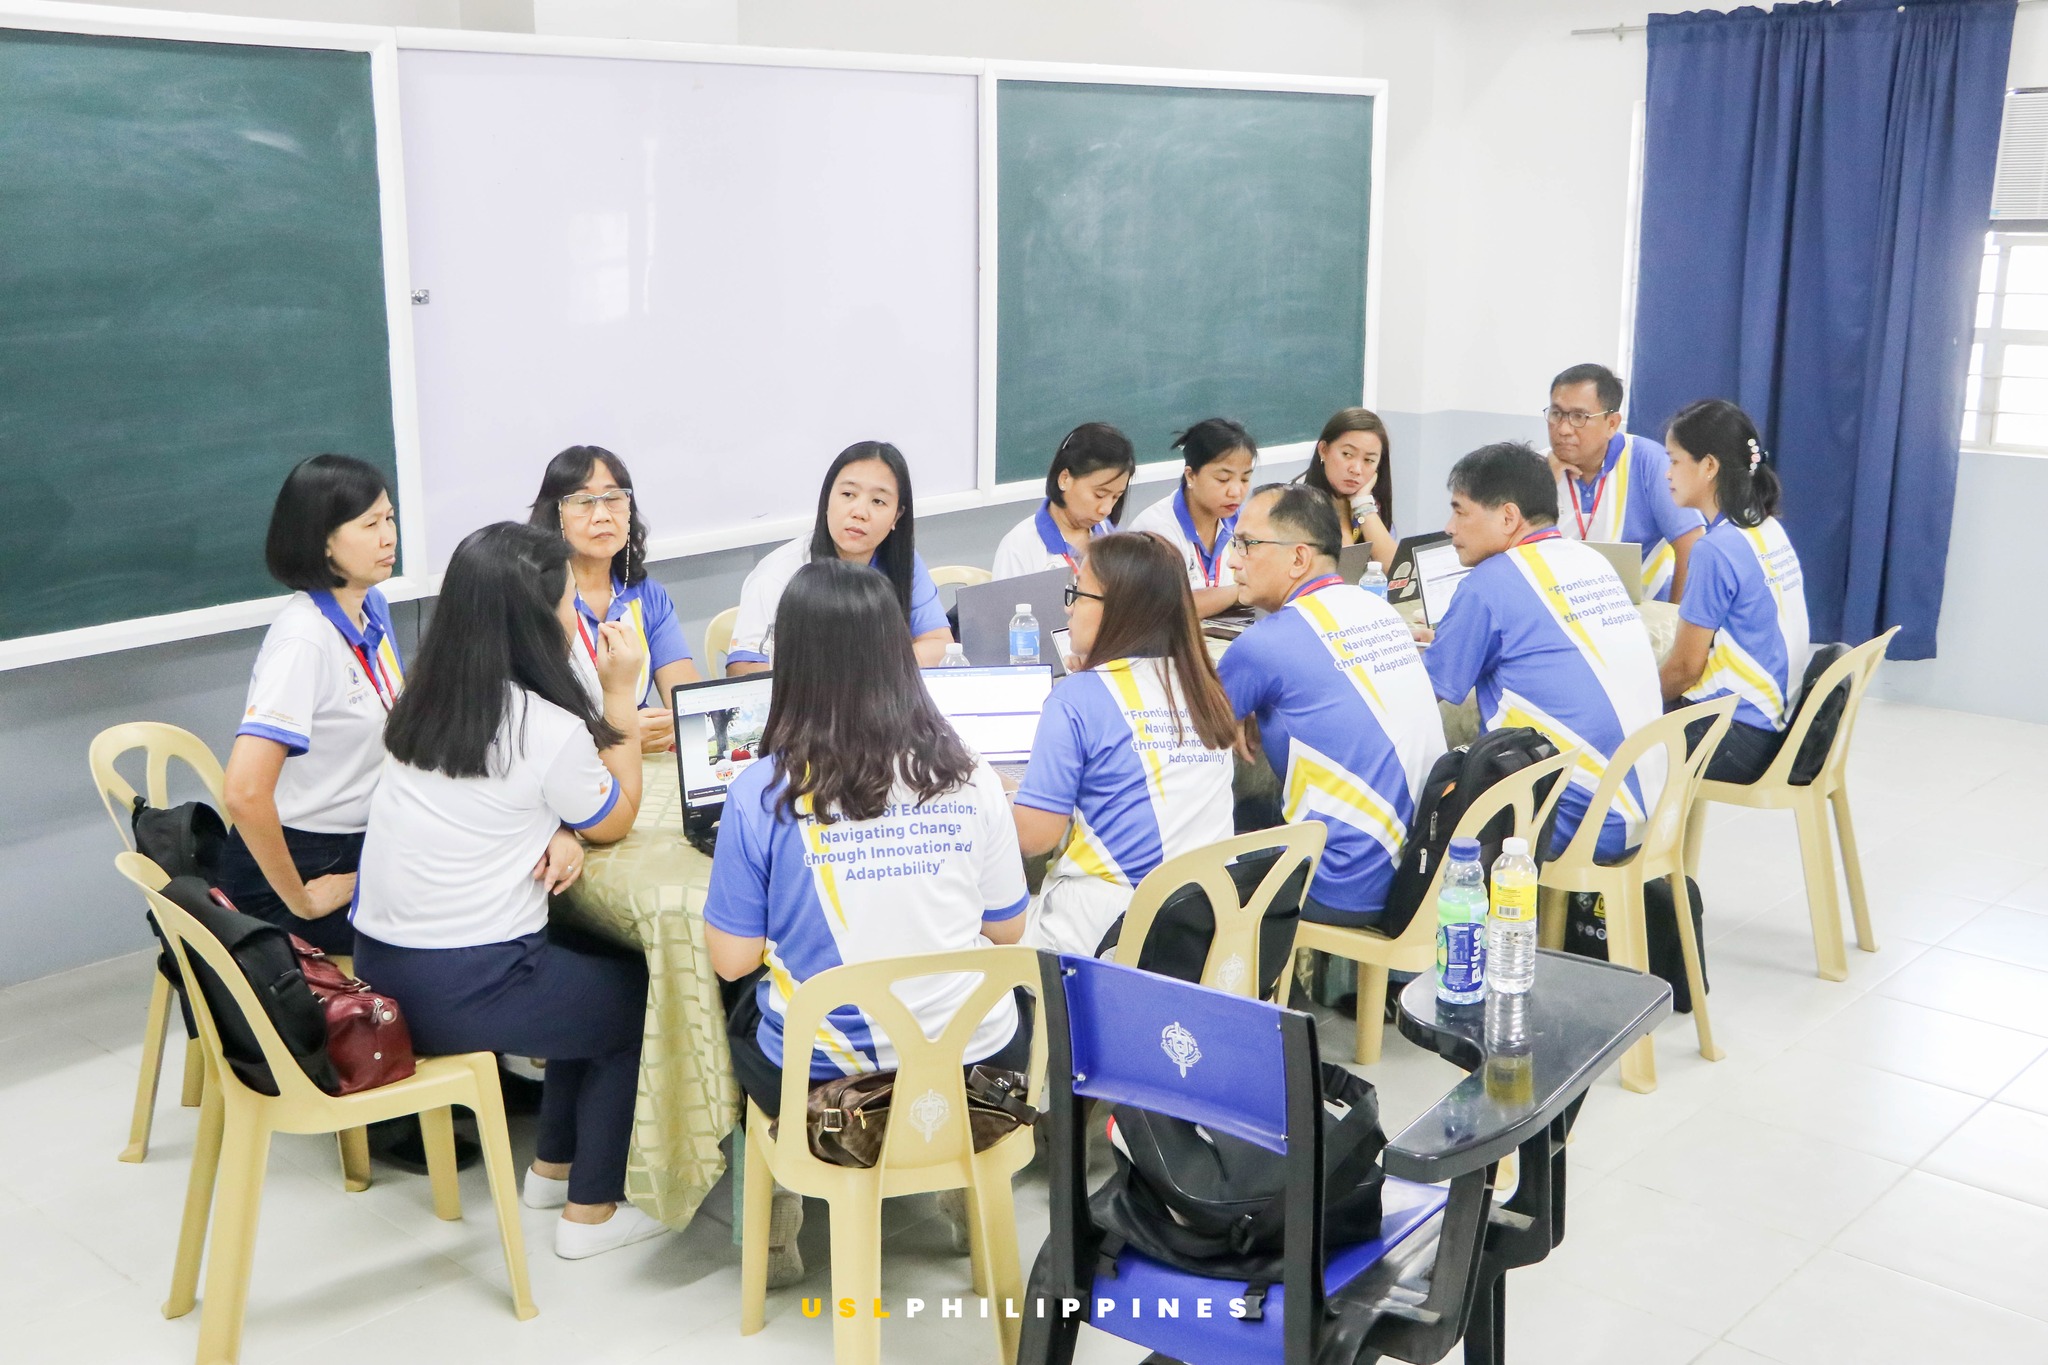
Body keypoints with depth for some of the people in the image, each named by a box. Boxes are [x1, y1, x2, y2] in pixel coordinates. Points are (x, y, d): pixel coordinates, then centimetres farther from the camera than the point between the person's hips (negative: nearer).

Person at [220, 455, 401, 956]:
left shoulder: (372, 605, 2)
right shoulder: (304, 639, -24)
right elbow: (244, 794, -33)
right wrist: (301, 901, -22)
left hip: (359, 847, 8)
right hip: (296, 863, -8)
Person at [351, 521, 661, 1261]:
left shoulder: (427, 702, 4)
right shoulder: (549, 729, -18)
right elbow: (616, 819, 1)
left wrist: (555, 833, 0)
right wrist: (622, 694, 1)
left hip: (378, 970, 7)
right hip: (464, 993, -7)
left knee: (589, 968, 28)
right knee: (636, 994, 19)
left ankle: (554, 1165, 37)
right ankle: (591, 1211, 22)